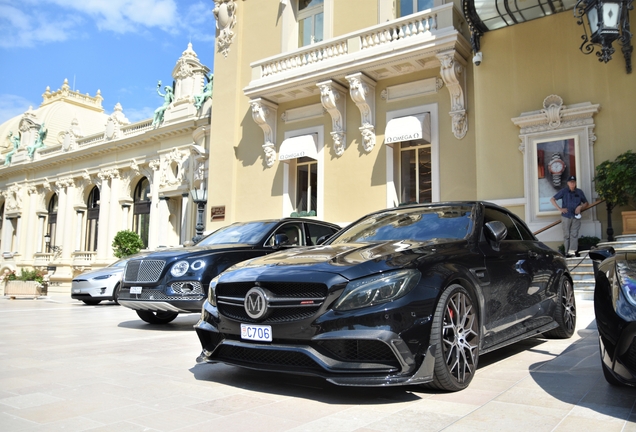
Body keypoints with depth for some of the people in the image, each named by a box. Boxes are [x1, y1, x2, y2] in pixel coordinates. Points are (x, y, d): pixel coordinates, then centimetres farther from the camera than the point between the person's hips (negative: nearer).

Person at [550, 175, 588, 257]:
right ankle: (567, 252, 9)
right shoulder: (563, 191, 0)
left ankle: (572, 251, -9)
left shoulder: (579, 192, 7)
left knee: (574, 234, -6)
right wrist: (560, 209, -8)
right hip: (566, 216, -1)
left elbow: (586, 203, 18)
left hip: (576, 217, 1)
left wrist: (580, 207, -4)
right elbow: (552, 199, 0)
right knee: (566, 235, 4)